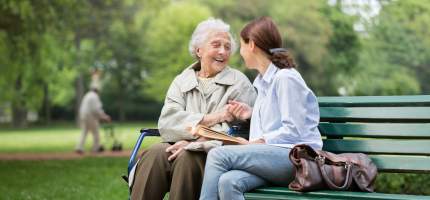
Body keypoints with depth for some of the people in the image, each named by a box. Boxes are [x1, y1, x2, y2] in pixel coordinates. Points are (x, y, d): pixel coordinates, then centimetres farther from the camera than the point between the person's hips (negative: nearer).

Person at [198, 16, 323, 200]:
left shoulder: (286, 78, -6)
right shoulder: (262, 81, 23)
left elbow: (293, 130, -10)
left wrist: (256, 143, -12)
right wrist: (252, 113, 15)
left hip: (294, 156, -7)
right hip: (269, 155, 7)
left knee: (218, 155, -22)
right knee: (227, 182, -25)